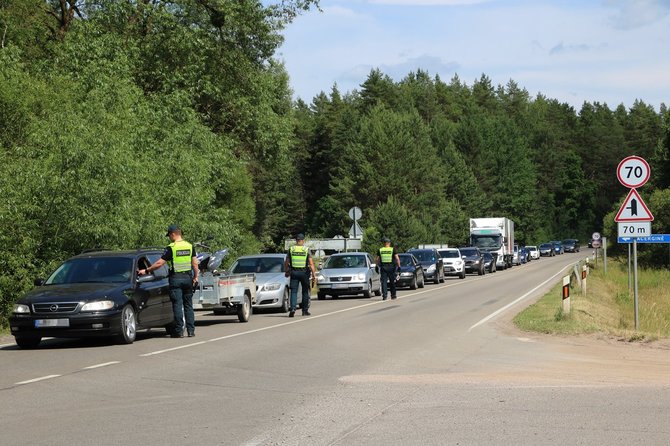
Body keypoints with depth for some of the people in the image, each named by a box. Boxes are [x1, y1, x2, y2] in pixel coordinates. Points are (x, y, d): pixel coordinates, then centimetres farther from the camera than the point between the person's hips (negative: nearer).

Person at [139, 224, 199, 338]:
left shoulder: (171, 248, -9)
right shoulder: (190, 246, 5)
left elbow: (159, 263, -10)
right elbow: (195, 263, 4)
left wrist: (146, 271, -2)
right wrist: (195, 276, 13)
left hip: (176, 278, -5)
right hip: (188, 277, 5)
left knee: (177, 305, -1)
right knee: (188, 305, 11)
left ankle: (179, 331, -1)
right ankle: (191, 330, 9)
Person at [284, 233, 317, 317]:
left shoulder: (291, 249, 2)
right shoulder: (307, 249, -2)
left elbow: (286, 263, 5)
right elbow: (311, 263, -7)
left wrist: (286, 272, 20)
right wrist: (314, 274, -5)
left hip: (294, 272, 1)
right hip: (304, 272, 0)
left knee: (293, 291, 1)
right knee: (305, 291, 12)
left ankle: (292, 309, -17)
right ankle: (305, 310, 15)